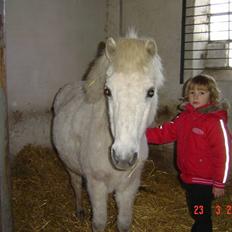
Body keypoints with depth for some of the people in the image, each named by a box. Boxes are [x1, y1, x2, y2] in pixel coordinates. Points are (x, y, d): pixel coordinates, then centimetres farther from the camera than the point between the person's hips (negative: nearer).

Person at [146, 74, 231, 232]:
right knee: (195, 213, 25)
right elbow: (164, 133, 2)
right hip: (188, 178, 7)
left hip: (204, 182, -7)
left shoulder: (216, 121, -19)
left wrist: (219, 183, -16)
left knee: (202, 218, 7)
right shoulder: (185, 117, 2)